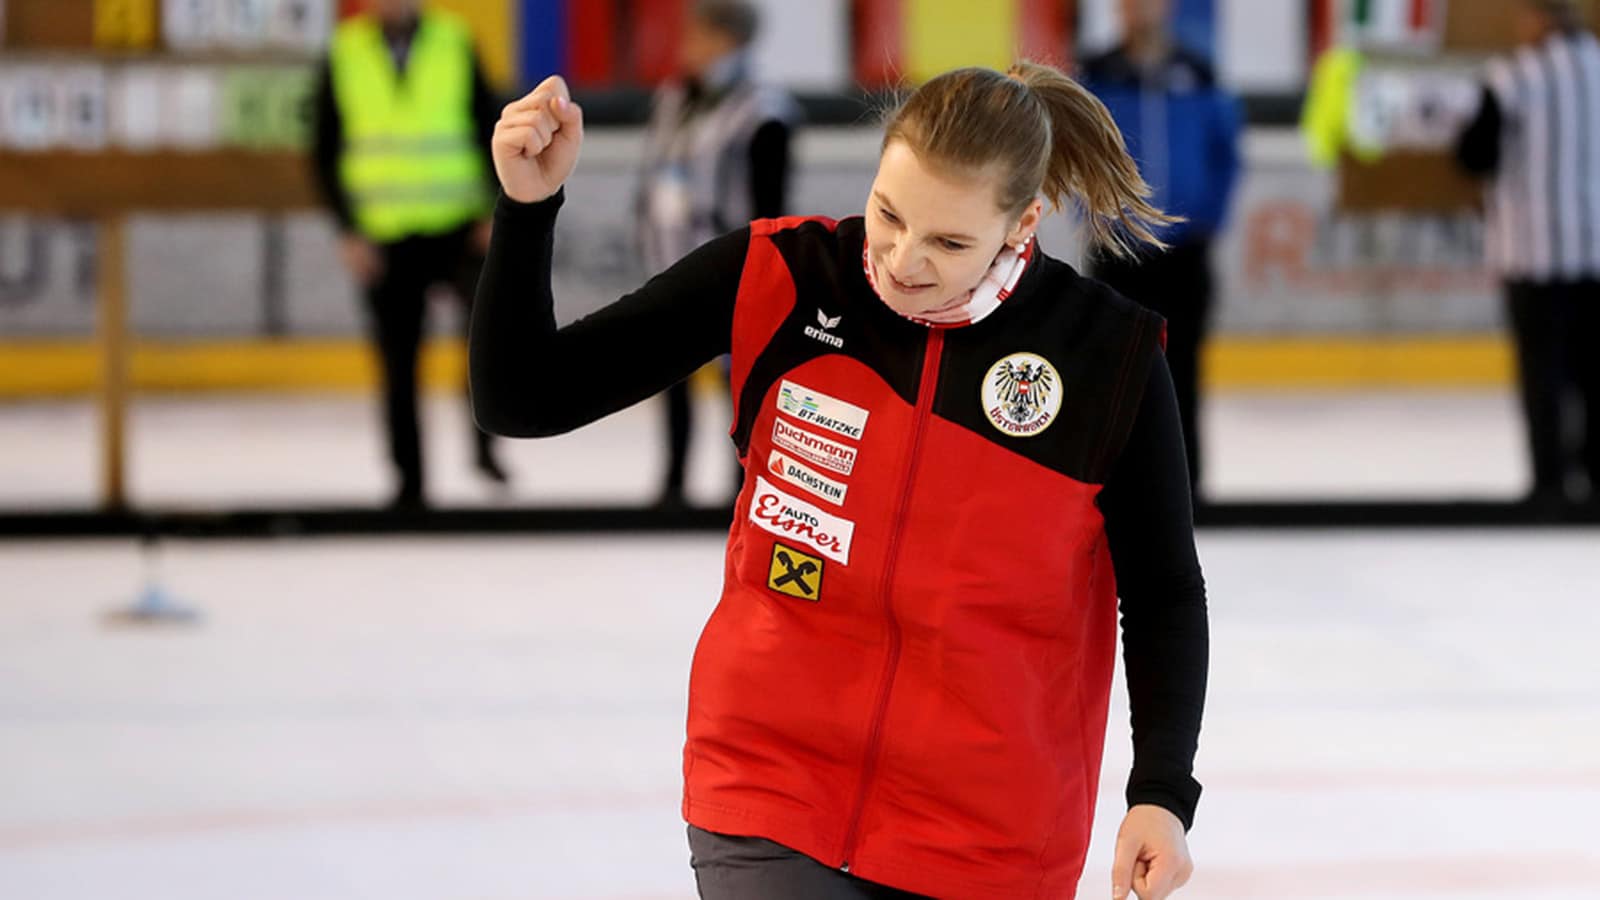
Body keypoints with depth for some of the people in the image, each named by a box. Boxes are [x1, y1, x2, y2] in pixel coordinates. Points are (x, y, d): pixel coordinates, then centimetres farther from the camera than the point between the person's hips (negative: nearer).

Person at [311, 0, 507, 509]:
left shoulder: (455, 44, 2)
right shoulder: (343, 56, 2)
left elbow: (490, 131, 5)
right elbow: (325, 153, 5)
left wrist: (497, 211, -6)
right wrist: (347, 231, -4)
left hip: (457, 227, -1)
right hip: (384, 238, 1)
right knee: (399, 366, 4)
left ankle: (484, 442, -11)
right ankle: (408, 482, 15)